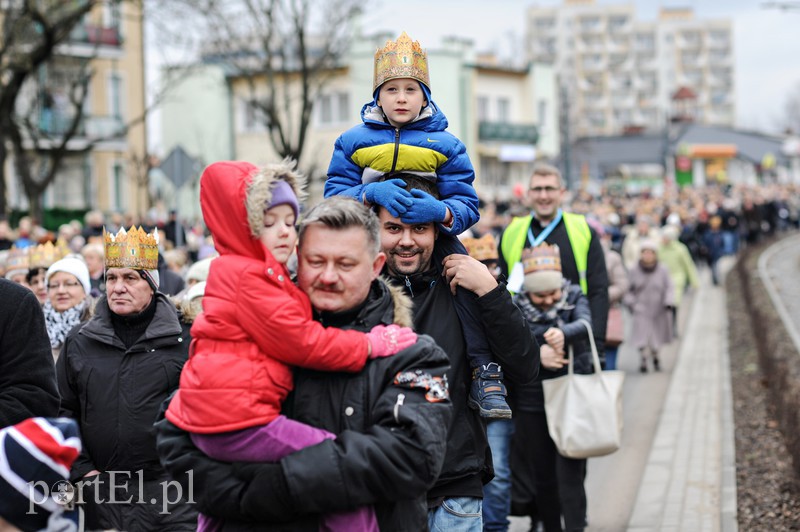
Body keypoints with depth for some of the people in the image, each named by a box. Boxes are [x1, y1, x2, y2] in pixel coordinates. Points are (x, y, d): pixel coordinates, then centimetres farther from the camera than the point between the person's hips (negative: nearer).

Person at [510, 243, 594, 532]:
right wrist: (536, 354, -32)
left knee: (569, 471, -9)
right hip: (532, 402, 2)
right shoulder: (515, 308, -1)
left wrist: (564, 333, -43)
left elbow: (584, 324, -20)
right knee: (541, 474, 11)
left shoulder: (574, 298, -1)